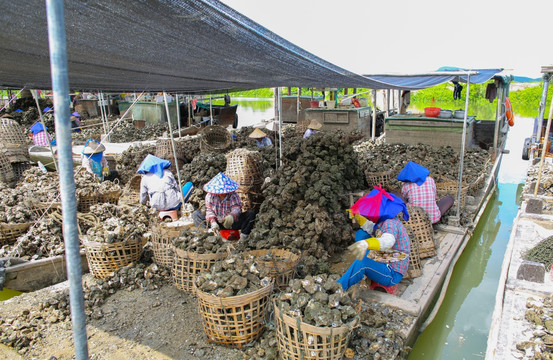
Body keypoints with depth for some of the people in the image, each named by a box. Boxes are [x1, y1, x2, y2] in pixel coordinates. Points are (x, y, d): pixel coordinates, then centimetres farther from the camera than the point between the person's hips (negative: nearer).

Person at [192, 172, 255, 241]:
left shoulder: (233, 196, -11)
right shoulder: (210, 196, -4)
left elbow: (236, 208, -27)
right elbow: (209, 210, -10)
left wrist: (231, 216, -52)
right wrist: (213, 222, -32)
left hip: (231, 223, -2)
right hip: (216, 223, 2)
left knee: (250, 214, -24)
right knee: (196, 214, -13)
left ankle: (243, 236, -29)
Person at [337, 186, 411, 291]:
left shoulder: (391, 223, -26)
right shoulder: (383, 220, 3)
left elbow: (388, 241, -48)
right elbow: (371, 229, 24)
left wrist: (365, 244, -67)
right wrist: (358, 217, 10)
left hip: (393, 275, -10)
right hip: (384, 262, 10)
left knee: (363, 260, -36)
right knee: (361, 234, 7)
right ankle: (363, 274, 4)